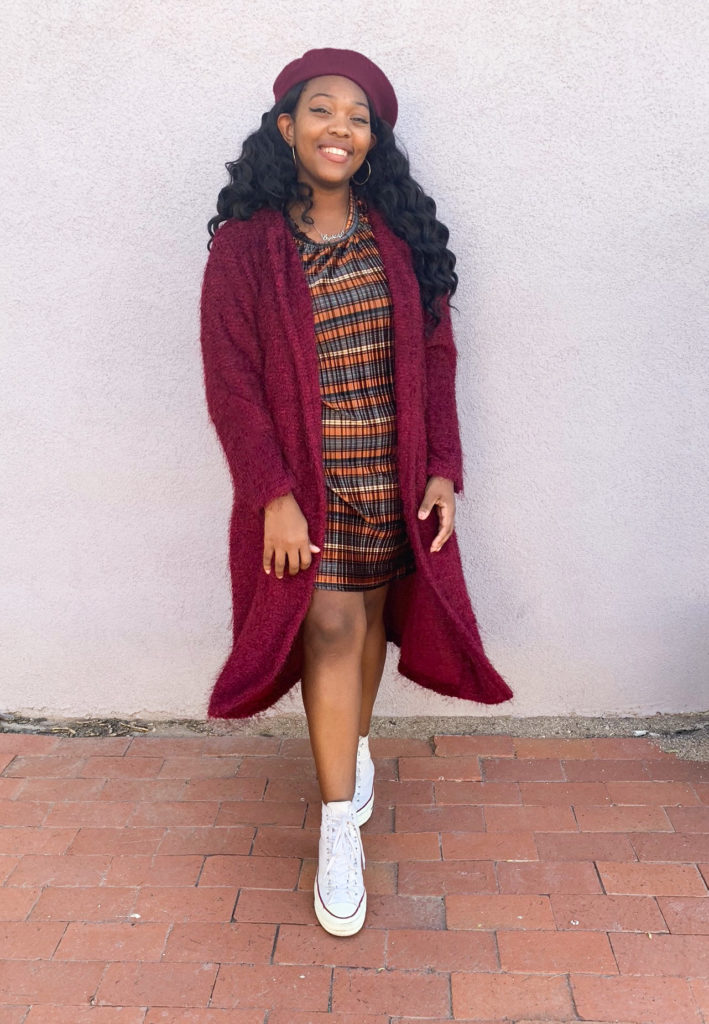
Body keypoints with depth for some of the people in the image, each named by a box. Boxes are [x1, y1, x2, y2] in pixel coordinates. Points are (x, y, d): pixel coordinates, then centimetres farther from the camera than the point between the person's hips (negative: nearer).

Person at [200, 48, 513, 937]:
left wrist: (442, 470, -2)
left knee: (371, 616, 13)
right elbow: (231, 380, -8)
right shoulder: (244, 243, -4)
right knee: (330, 627, -7)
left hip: (394, 478, 3)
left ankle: (356, 742, 41)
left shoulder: (400, 232, 5)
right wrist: (274, 495, -15)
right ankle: (339, 829, 7)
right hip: (304, 482, -3)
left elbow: (434, 357, 5)